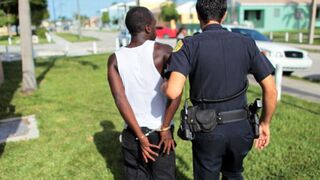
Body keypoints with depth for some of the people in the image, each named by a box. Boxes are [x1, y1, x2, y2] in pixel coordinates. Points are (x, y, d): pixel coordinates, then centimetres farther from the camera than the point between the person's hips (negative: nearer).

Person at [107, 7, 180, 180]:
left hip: (131, 134, 3)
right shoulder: (163, 51, -10)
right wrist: (165, 128, -12)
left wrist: (140, 136, -8)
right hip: (159, 133, -2)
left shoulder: (115, 59, -1)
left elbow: (120, 99, -8)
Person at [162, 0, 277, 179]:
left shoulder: (189, 45, -12)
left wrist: (164, 86, -3)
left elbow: (173, 92, -26)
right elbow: (271, 90, -2)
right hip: (240, 129, 3)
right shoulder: (246, 43, -3)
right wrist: (265, 123, 11)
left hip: (208, 131, -3)